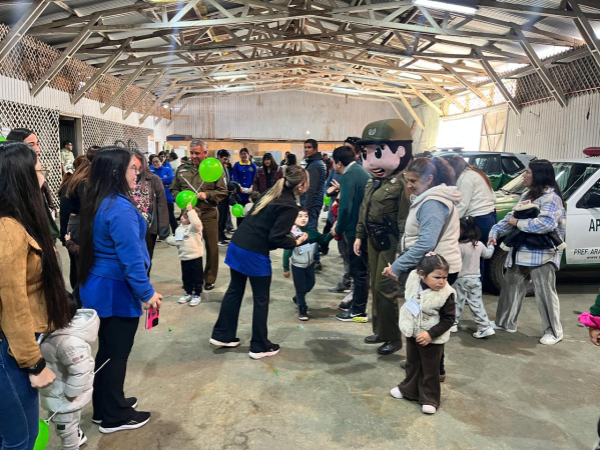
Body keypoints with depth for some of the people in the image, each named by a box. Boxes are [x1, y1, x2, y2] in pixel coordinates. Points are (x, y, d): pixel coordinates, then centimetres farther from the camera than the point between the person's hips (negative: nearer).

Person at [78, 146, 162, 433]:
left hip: (98, 287, 9)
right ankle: (114, 417, 25)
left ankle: (104, 407, 38)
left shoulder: (98, 203, 5)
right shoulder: (120, 209, -26)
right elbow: (131, 258, -26)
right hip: (116, 291, -9)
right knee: (117, 353, 7)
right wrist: (147, 292, -17)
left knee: (107, 350, 22)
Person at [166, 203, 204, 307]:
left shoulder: (195, 227, -12)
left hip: (195, 257, -7)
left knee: (197, 277, 5)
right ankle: (188, 293, 32)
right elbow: (176, 240, 19)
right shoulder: (179, 228, 11)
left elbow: (196, 222, -36)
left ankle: (197, 295, 17)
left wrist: (190, 210, -34)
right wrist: (170, 239, 2)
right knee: (186, 277, 17)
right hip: (184, 257, 7)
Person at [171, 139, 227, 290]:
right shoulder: (182, 169, 7)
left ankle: (210, 278, 20)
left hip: (208, 213, -2)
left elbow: (223, 191, -3)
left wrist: (207, 195, -18)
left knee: (211, 247, 5)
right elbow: (174, 189, 14)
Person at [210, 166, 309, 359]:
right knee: (261, 299, 7)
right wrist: (297, 242, -1)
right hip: (255, 254, -8)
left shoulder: (273, 193, 12)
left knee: (234, 291, 20)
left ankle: (222, 335, 31)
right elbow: (276, 238, -17)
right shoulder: (290, 206, -13)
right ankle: (259, 346, 19)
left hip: (237, 245, 8)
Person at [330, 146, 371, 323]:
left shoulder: (348, 176, -17)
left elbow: (345, 207, -23)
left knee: (358, 271, 0)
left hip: (356, 230, -9)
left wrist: (338, 228, -9)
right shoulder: (362, 172, 12)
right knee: (360, 269, 19)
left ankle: (359, 311, 10)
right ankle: (357, 301, 32)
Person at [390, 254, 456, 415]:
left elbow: (448, 319, -21)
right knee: (412, 364, 25)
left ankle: (430, 399, 28)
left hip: (432, 339, -5)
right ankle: (408, 389, 44)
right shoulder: (413, 280, -16)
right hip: (412, 333, 5)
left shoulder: (446, 294, -27)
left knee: (430, 370, 11)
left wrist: (431, 334, -26)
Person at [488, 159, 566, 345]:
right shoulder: (527, 195, 13)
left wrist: (518, 223, -20)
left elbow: (546, 224, -29)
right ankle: (505, 322, 28)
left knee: (545, 293, 0)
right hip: (522, 251, 9)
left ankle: (554, 332, 16)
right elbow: (511, 217, 13)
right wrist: (495, 232, -1)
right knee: (510, 285, 14)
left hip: (543, 253, -9)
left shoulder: (551, 197, -16)